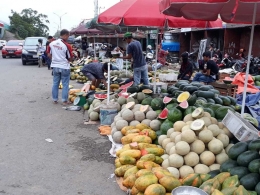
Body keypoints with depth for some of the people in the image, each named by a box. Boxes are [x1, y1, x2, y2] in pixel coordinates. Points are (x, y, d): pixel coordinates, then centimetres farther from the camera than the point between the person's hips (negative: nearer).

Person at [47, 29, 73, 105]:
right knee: (65, 84, 6)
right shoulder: (67, 46, -17)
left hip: (55, 66, 5)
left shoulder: (51, 43, -2)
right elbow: (70, 58, -9)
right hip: (64, 67, -5)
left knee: (55, 83, 14)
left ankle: (55, 99, 21)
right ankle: (64, 100, 10)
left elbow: (49, 55, 6)